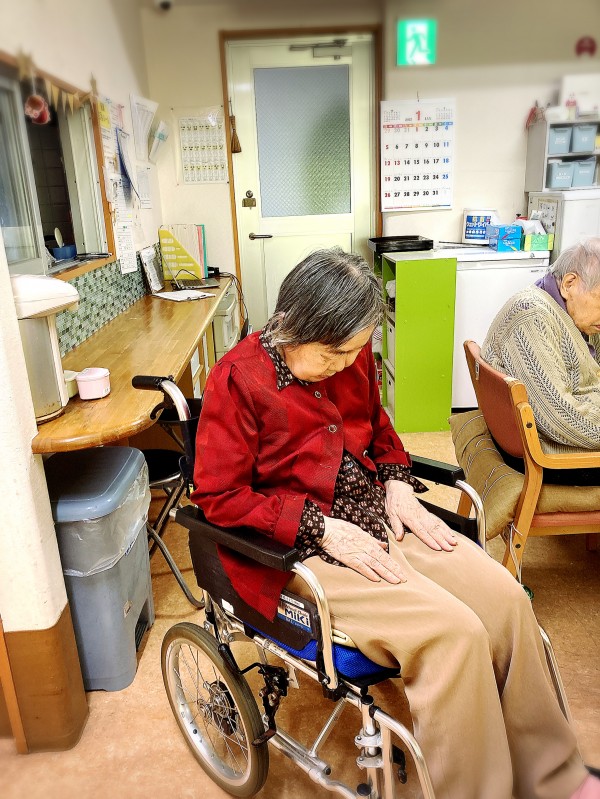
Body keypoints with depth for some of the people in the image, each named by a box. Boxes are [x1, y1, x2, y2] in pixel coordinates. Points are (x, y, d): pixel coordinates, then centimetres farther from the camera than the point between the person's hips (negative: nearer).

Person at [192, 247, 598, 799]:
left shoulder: (351, 357, 4)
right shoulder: (237, 379, -14)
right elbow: (218, 496, -13)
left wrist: (398, 487, 0)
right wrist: (324, 528, -20)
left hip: (378, 518, 7)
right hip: (300, 548, -6)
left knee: (506, 598, -9)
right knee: (453, 632, -23)